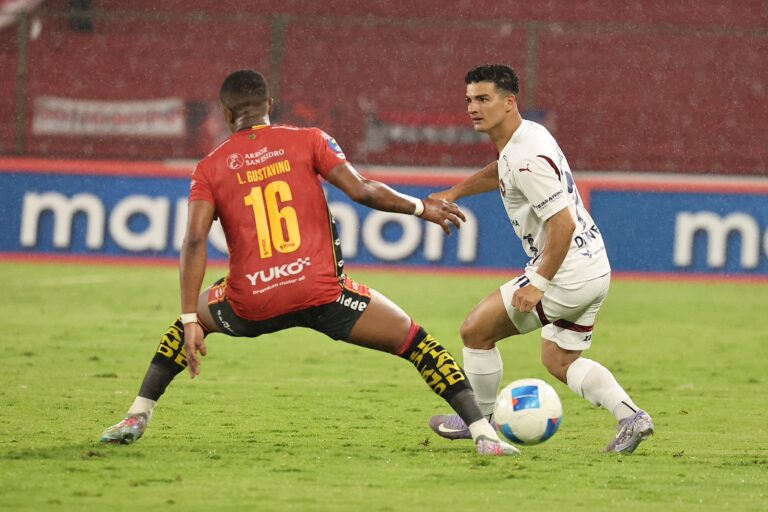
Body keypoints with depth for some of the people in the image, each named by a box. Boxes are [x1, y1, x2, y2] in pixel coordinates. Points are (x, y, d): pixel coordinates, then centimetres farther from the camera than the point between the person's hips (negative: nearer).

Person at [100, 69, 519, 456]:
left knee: (189, 321, 33)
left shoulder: (209, 169, 9)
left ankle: (136, 417, 26)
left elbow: (194, 242, -2)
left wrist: (191, 321, -5)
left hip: (251, 304, 2)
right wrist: (421, 208, 11)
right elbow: (361, 191, -4)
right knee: (414, 341, 10)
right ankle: (483, 433, -3)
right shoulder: (308, 141, 6)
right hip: (322, 294, -2)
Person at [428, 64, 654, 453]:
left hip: (567, 274, -10)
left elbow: (563, 223, -27)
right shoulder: (524, 136, 9)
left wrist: (539, 283, -24)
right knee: (560, 362, 21)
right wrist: (455, 193, 25)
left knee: (476, 330, 2)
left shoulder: (528, 158, -23)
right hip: (594, 270, 10)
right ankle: (630, 416, 5)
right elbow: (501, 172, 33)